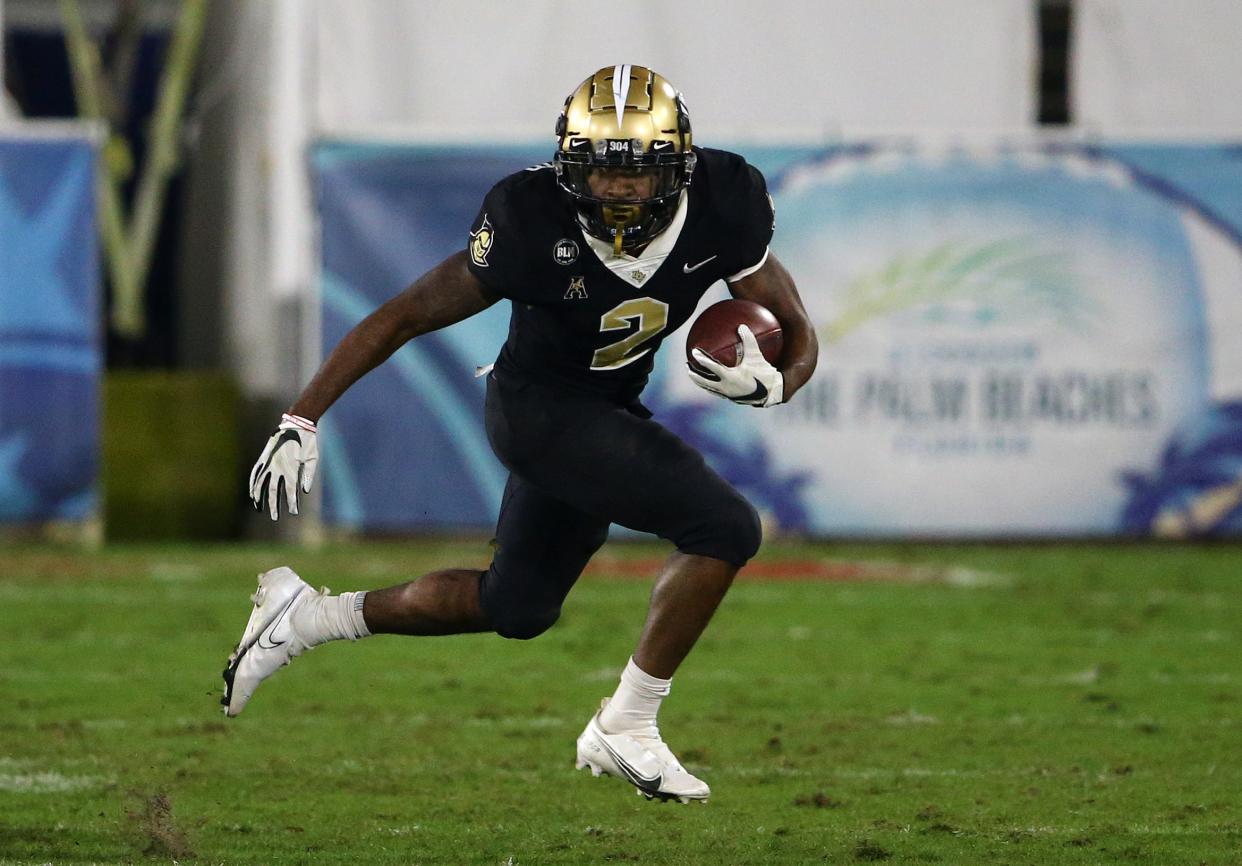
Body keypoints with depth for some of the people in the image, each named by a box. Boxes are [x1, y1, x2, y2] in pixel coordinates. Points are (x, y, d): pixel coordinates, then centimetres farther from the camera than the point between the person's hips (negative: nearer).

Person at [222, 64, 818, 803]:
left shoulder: (719, 213, -18)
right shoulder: (537, 229, -28)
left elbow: (799, 333, -7)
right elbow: (402, 318, -19)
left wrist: (771, 383, -30)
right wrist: (301, 420, -19)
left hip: (607, 412, 7)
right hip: (539, 408, -7)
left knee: (517, 609, 22)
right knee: (726, 527, -21)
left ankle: (308, 617, 36)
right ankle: (627, 728, -9)